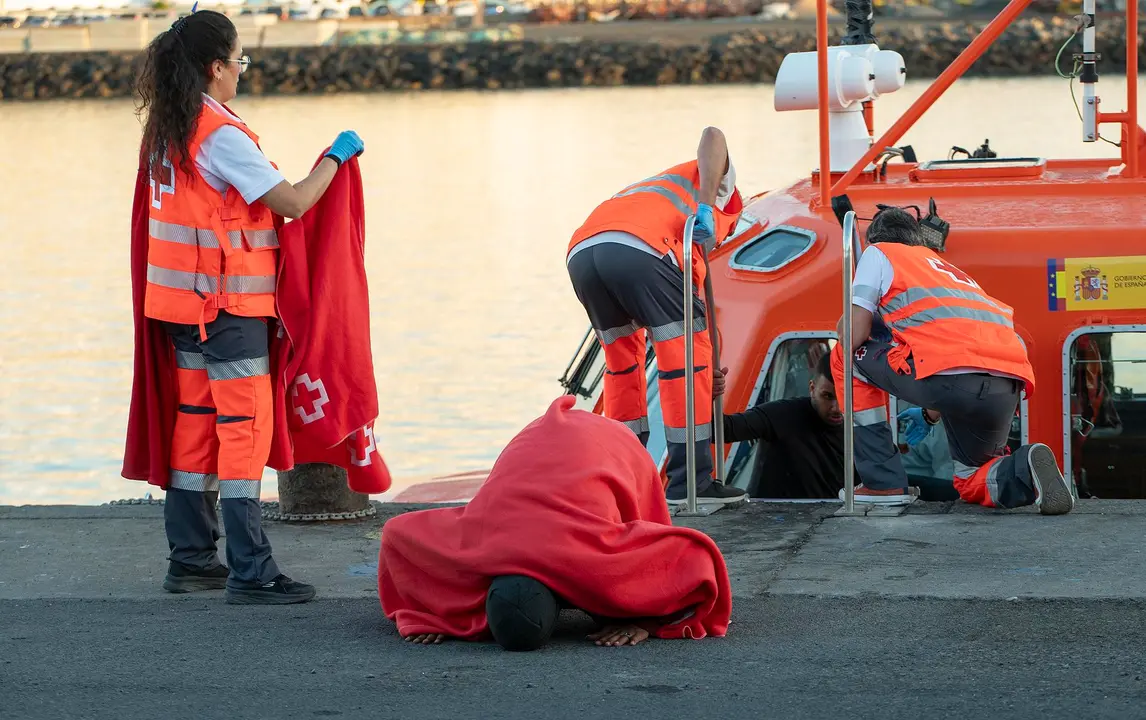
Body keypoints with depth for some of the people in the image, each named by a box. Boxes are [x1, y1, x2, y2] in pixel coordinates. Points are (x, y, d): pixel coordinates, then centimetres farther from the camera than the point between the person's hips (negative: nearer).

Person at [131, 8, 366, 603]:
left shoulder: (166, 130, 9)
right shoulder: (222, 135, -18)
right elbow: (292, 203, -17)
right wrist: (335, 157, -4)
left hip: (180, 299, 9)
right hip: (228, 304, -9)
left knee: (195, 419, 13)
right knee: (244, 425, -7)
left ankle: (190, 558, 17)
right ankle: (249, 572, -9)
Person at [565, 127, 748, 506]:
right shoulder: (722, 184, 31)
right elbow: (713, 137, 7)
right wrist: (705, 206, -3)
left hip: (579, 254, 7)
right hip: (636, 247, -7)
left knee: (621, 359, 26)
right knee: (687, 353, 4)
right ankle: (691, 481, 5)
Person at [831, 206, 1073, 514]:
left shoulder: (878, 253, 20)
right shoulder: (948, 268, 39)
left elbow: (855, 335, 9)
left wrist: (845, 327, 34)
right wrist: (930, 415, 57)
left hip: (947, 377, -7)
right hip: (1008, 389, 7)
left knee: (847, 355, 20)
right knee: (972, 484, 30)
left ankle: (883, 483, 16)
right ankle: (1024, 470, -5)